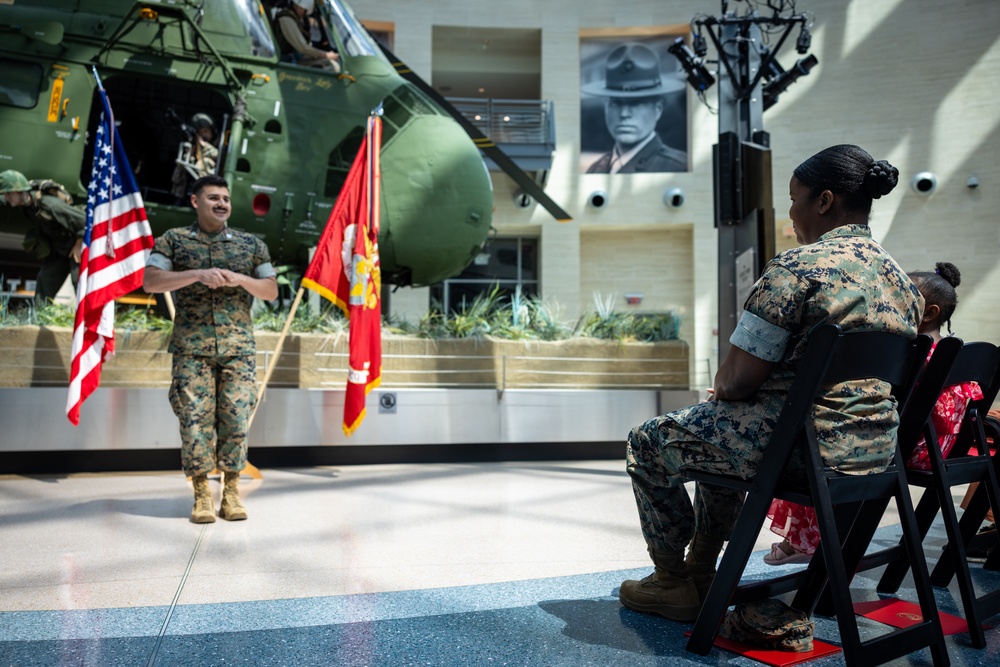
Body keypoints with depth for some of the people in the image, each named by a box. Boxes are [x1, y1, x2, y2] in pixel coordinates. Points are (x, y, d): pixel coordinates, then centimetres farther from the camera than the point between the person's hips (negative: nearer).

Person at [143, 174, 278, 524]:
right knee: (195, 418, -3)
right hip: (191, 347, -1)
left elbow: (271, 290, 12)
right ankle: (201, 494, 8)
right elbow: (150, 281, -3)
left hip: (238, 346, 1)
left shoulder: (251, 244, 13)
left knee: (235, 417, -2)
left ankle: (231, 490, 10)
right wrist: (197, 274, -15)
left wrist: (241, 279, -7)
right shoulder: (173, 240, 8)